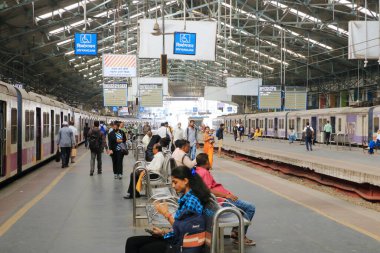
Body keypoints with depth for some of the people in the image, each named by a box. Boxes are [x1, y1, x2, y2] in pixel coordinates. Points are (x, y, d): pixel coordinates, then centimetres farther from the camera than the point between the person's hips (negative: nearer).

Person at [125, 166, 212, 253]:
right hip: (176, 238, 9)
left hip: (183, 244, -9)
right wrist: (163, 232, 8)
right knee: (132, 242, 0)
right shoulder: (186, 198, 12)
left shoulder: (191, 200, -17)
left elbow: (182, 229, -20)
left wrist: (166, 213, -11)